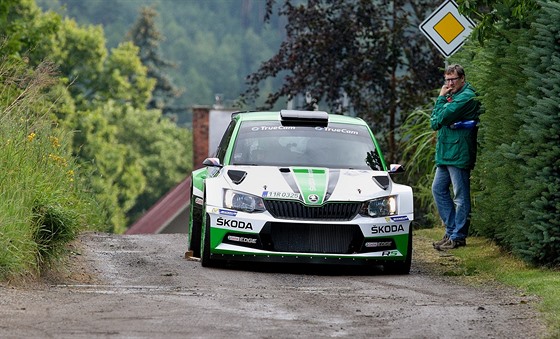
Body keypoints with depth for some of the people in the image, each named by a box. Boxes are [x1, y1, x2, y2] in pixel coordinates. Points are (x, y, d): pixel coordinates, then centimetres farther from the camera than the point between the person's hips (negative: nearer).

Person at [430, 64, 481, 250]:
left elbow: (440, 118, -17)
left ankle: (458, 236, 0)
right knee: (438, 189, 13)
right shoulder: (453, 96, 18)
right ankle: (451, 230, 19)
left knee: (460, 196, -4)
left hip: (459, 153, -10)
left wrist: (441, 98, 0)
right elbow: (434, 122, 14)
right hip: (445, 152, 10)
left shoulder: (466, 98, -13)